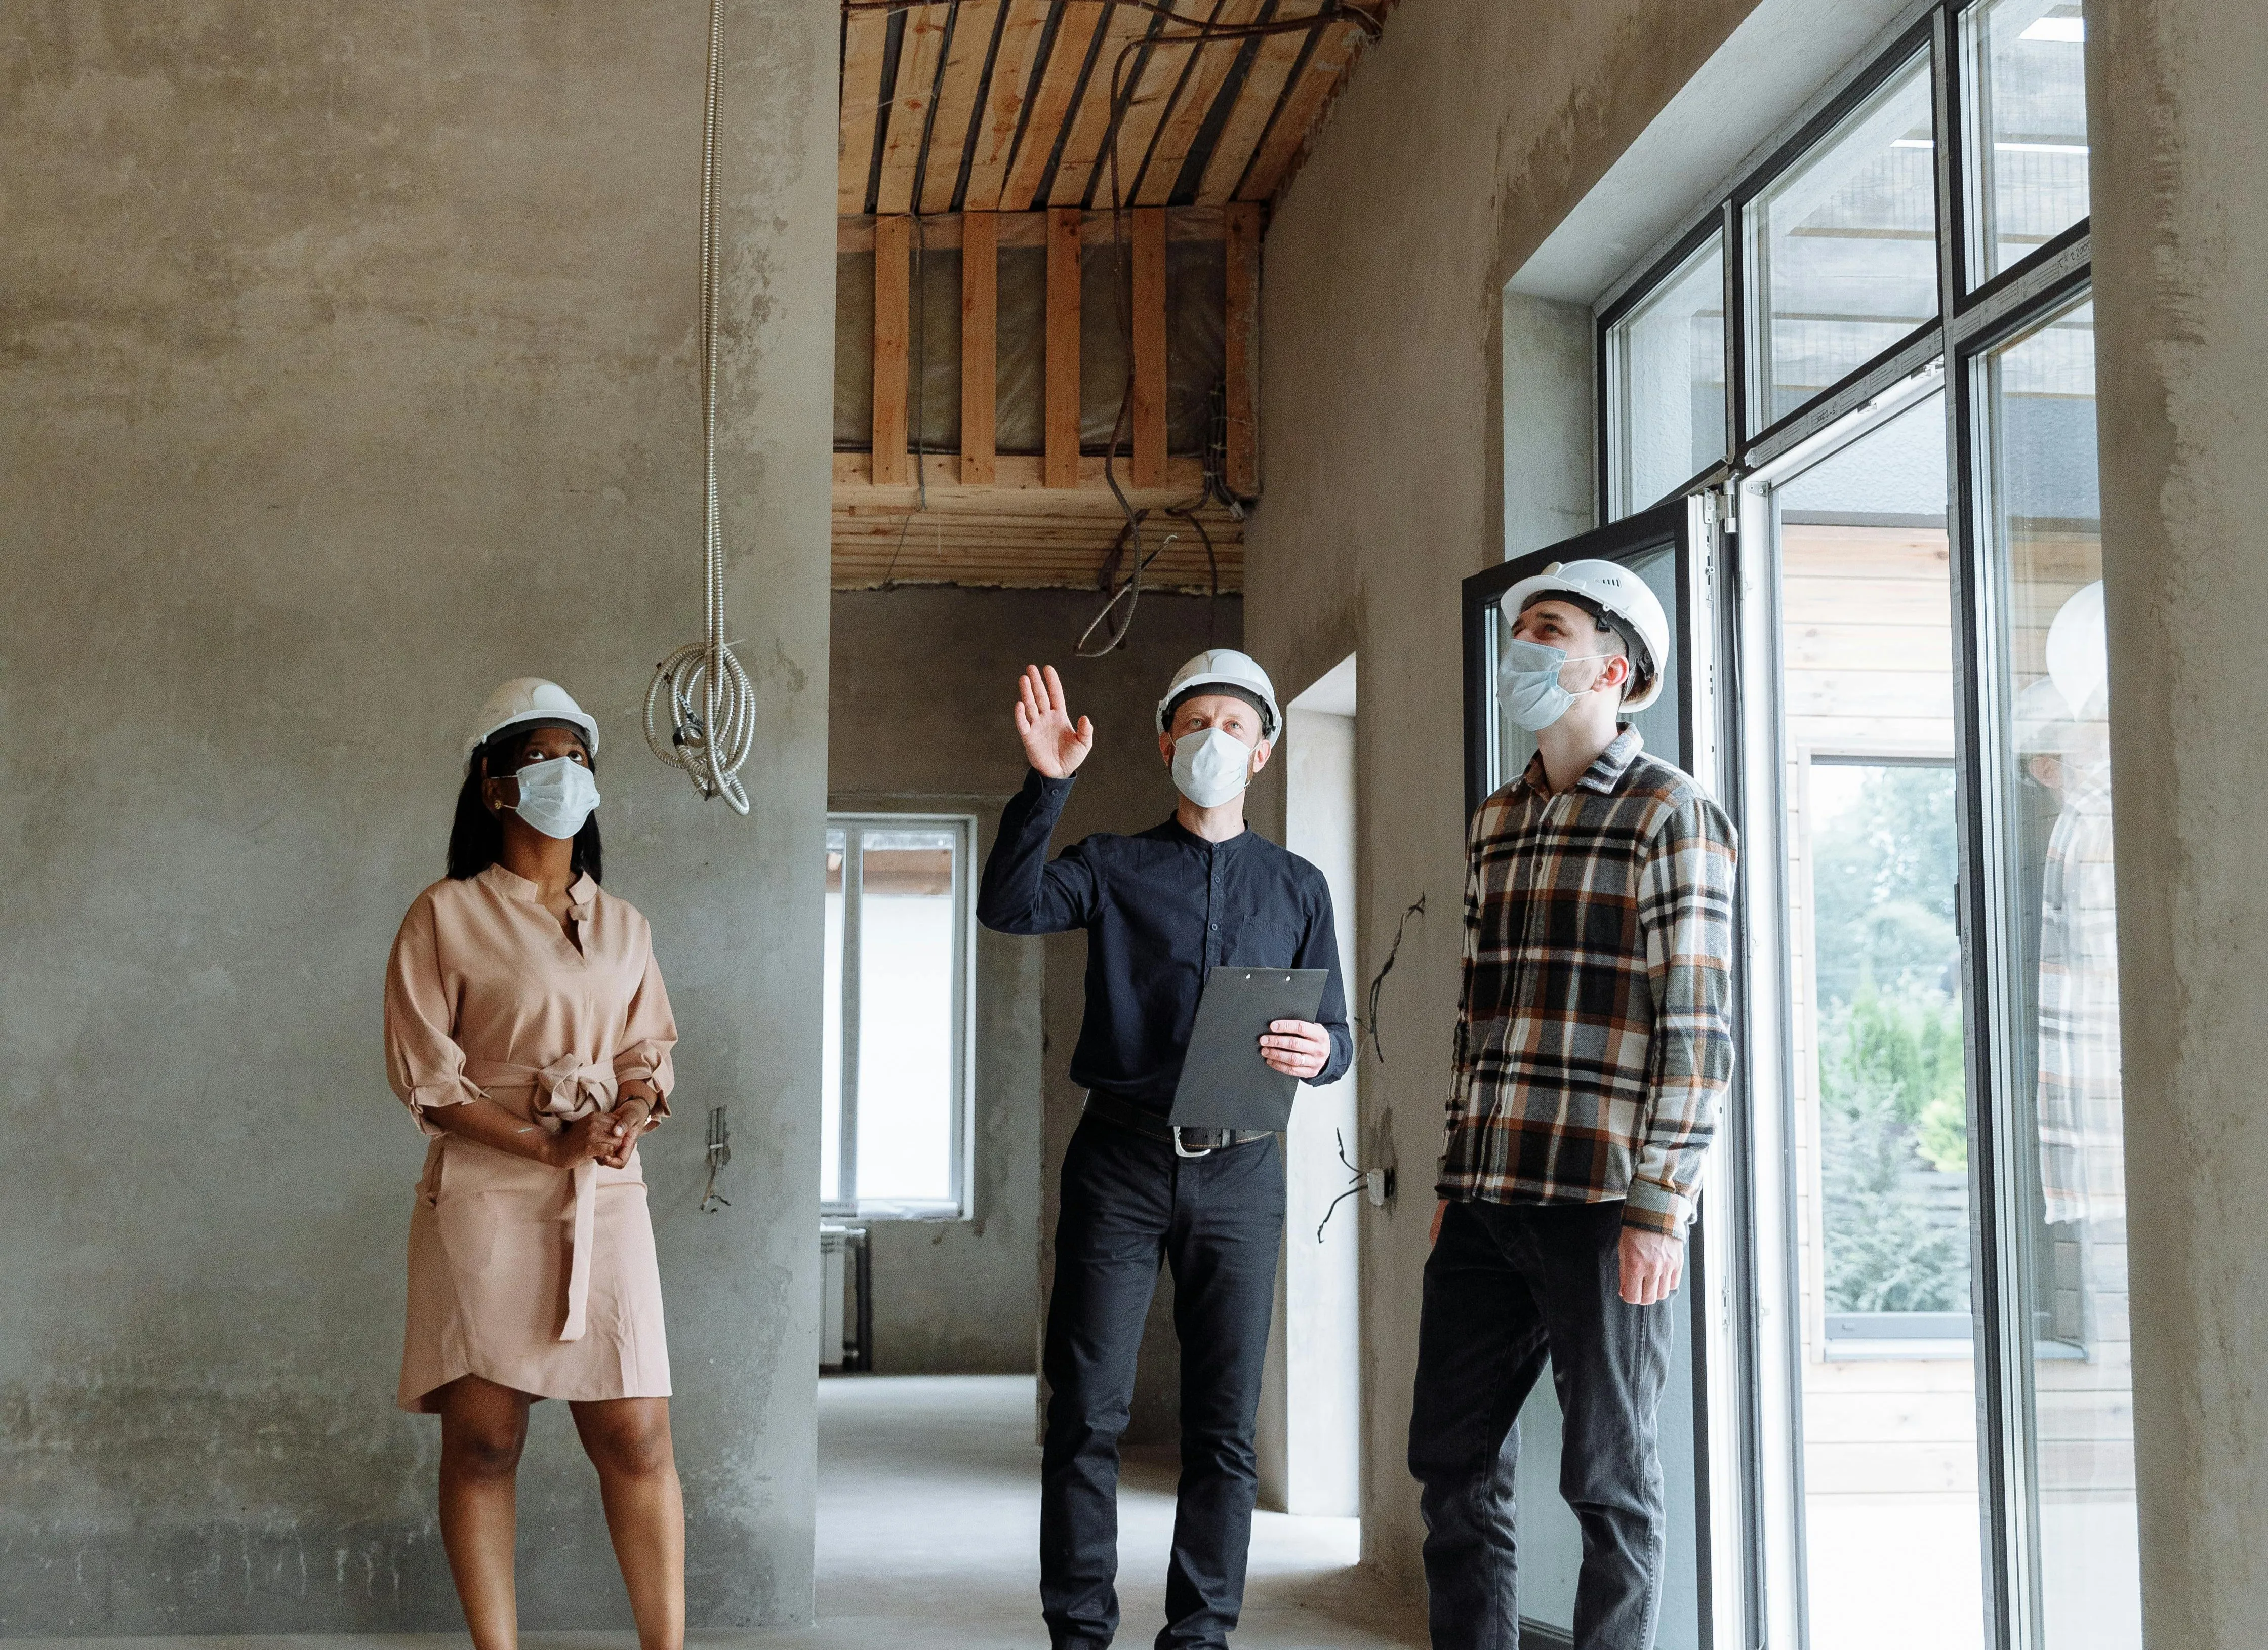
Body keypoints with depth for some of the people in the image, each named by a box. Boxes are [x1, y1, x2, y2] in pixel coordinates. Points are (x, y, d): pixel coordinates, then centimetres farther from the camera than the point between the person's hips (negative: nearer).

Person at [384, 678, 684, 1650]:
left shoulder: (622, 926, 15)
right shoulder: (447, 916, 1)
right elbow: (424, 1074, -4)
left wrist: (628, 1118, -7)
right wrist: (548, 1145, -13)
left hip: (605, 1201, 3)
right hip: (486, 1197, -3)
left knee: (636, 1435, -2)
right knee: (483, 1440, -1)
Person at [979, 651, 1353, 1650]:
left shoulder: (1296, 887, 13)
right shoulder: (1114, 868, 8)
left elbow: (1337, 1036, 11)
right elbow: (1009, 907, -11)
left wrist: (1315, 1053, -12)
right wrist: (1047, 784, -21)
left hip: (1240, 1168, 2)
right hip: (1120, 1163, -1)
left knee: (1226, 1427, 3)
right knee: (1087, 1413, -2)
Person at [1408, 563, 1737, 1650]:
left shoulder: (1670, 814, -4)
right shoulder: (1497, 823, 16)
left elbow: (1695, 1024, -10)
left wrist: (1659, 1206, -15)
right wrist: (1454, 1179, 16)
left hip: (1601, 1202, -7)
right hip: (1488, 1201, 7)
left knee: (1608, 1477, 2)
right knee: (1451, 1460, 10)